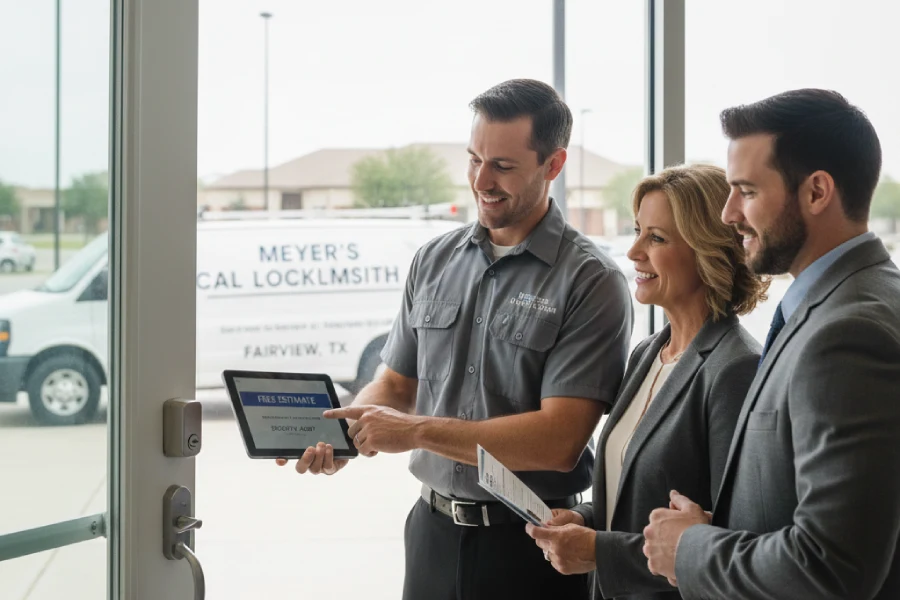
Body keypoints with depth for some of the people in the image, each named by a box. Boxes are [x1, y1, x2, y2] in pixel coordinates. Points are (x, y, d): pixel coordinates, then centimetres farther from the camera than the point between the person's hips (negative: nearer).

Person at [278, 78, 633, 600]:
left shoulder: (592, 282, -12)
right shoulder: (434, 261, 5)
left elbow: (558, 440, -20)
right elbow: (396, 384, 13)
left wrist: (417, 431, -22)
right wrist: (341, 435, -8)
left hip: (531, 545, -4)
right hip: (433, 530, 5)